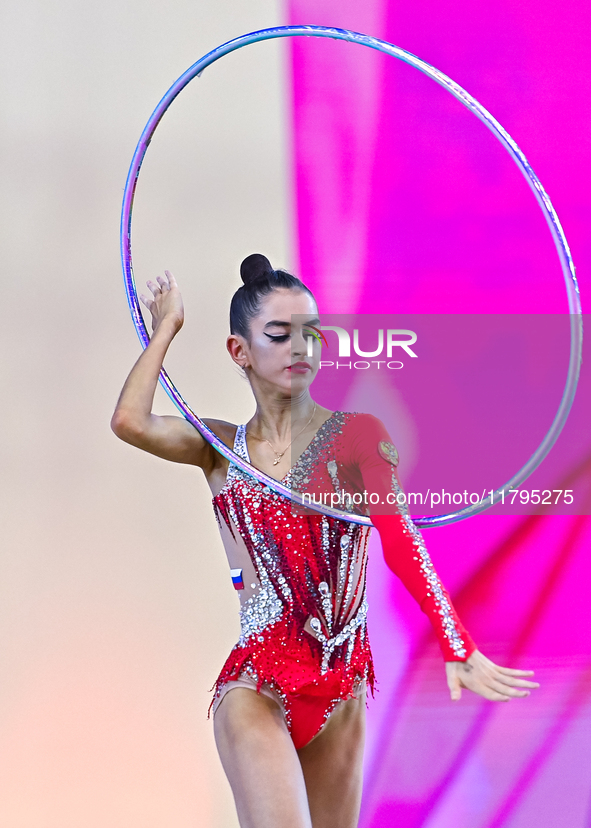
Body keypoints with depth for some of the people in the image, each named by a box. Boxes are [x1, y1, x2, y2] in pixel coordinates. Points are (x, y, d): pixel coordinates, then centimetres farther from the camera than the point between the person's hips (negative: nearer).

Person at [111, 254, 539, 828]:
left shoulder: (357, 434, 3)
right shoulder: (221, 448, 6)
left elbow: (401, 543, -7)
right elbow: (130, 421, -11)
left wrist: (456, 646, -19)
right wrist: (167, 325, 2)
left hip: (342, 685, 2)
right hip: (257, 684, -1)